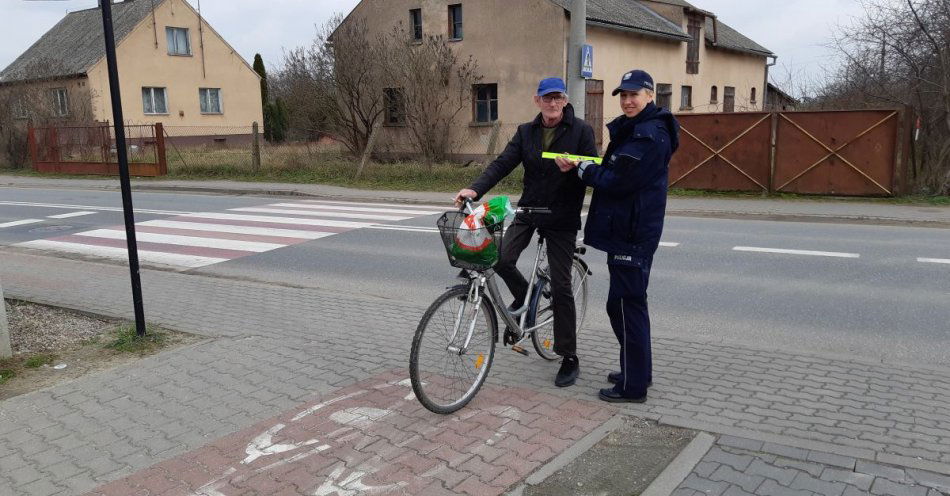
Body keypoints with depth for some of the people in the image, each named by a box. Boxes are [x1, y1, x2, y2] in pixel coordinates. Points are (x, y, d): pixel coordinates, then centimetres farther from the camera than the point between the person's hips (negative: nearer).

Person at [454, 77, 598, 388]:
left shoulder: (581, 130, -4)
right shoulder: (526, 132, 6)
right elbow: (503, 163, -5)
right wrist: (475, 189, -21)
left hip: (562, 218, -3)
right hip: (528, 210, 4)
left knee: (561, 288, -3)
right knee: (502, 259, -18)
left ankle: (569, 359, 11)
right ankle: (524, 298, 18)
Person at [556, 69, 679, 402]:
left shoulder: (650, 135, -17)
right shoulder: (632, 129, 16)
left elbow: (618, 182, -21)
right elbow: (612, 172, 14)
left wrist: (582, 168, -10)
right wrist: (581, 168, 0)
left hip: (632, 234, -11)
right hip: (627, 229, 11)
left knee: (624, 305, -5)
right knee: (631, 302, 18)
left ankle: (633, 386, 5)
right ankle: (639, 371, 31)